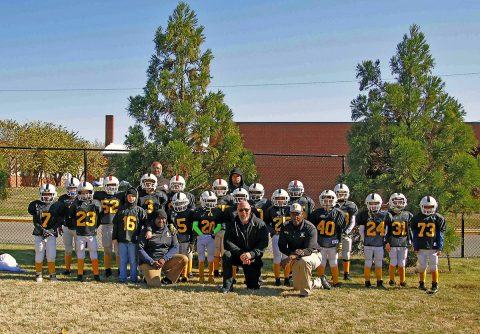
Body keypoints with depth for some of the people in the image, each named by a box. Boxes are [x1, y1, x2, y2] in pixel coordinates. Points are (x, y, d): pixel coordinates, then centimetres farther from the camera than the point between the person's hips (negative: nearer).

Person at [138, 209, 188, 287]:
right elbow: (140, 249, -7)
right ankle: (148, 275, 11)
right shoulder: (147, 231, -2)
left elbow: (175, 247, 1)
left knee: (184, 259, -20)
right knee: (155, 284, -25)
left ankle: (168, 279, -4)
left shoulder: (170, 231, 7)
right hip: (149, 262, -4)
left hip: (166, 260, 4)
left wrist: (164, 259, -15)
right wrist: (151, 262, -17)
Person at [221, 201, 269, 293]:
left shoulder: (260, 224, -7)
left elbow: (264, 243, -15)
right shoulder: (232, 224, -3)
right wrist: (240, 253, -28)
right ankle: (228, 286, -24)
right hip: (237, 256, 1)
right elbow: (227, 242, -13)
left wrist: (251, 254, -30)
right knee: (226, 255, -31)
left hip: (253, 258, -1)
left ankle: (252, 278, 38)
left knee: (254, 287, 0)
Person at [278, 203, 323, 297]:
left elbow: (309, 250, -29)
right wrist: (293, 253, -24)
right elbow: (282, 246, -5)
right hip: (296, 259, 5)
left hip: (313, 255, -5)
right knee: (297, 287, 1)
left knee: (303, 261, -40)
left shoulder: (310, 228, -22)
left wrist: (292, 257, -42)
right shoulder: (285, 228, -7)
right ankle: (317, 283, 35)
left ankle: (305, 290, -20)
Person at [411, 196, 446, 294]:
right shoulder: (417, 218, 4)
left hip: (433, 247, -2)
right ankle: (422, 283, 25)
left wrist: (439, 248, -5)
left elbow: (440, 234, -1)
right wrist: (416, 247, 2)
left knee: (434, 267, -1)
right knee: (422, 266, 10)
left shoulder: (438, 218, 0)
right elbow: (415, 233, 6)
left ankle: (435, 285, 9)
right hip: (421, 247, 2)